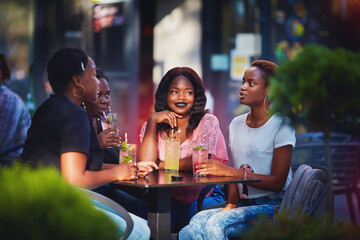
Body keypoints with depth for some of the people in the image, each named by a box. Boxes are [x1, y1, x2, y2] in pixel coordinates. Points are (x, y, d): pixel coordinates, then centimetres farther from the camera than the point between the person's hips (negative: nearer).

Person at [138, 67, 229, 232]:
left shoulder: (208, 122, 0)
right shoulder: (153, 125, 7)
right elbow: (145, 163, -11)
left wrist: (160, 165, -8)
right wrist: (152, 120, -9)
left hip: (203, 197, -1)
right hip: (168, 198, 1)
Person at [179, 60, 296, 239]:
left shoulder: (281, 125, -6)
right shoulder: (236, 124, 14)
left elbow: (277, 182, -12)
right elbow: (234, 174, 13)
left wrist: (228, 171, -19)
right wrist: (231, 203, -9)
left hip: (272, 205, -5)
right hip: (243, 203, 5)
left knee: (216, 223, -30)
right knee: (197, 221, -25)